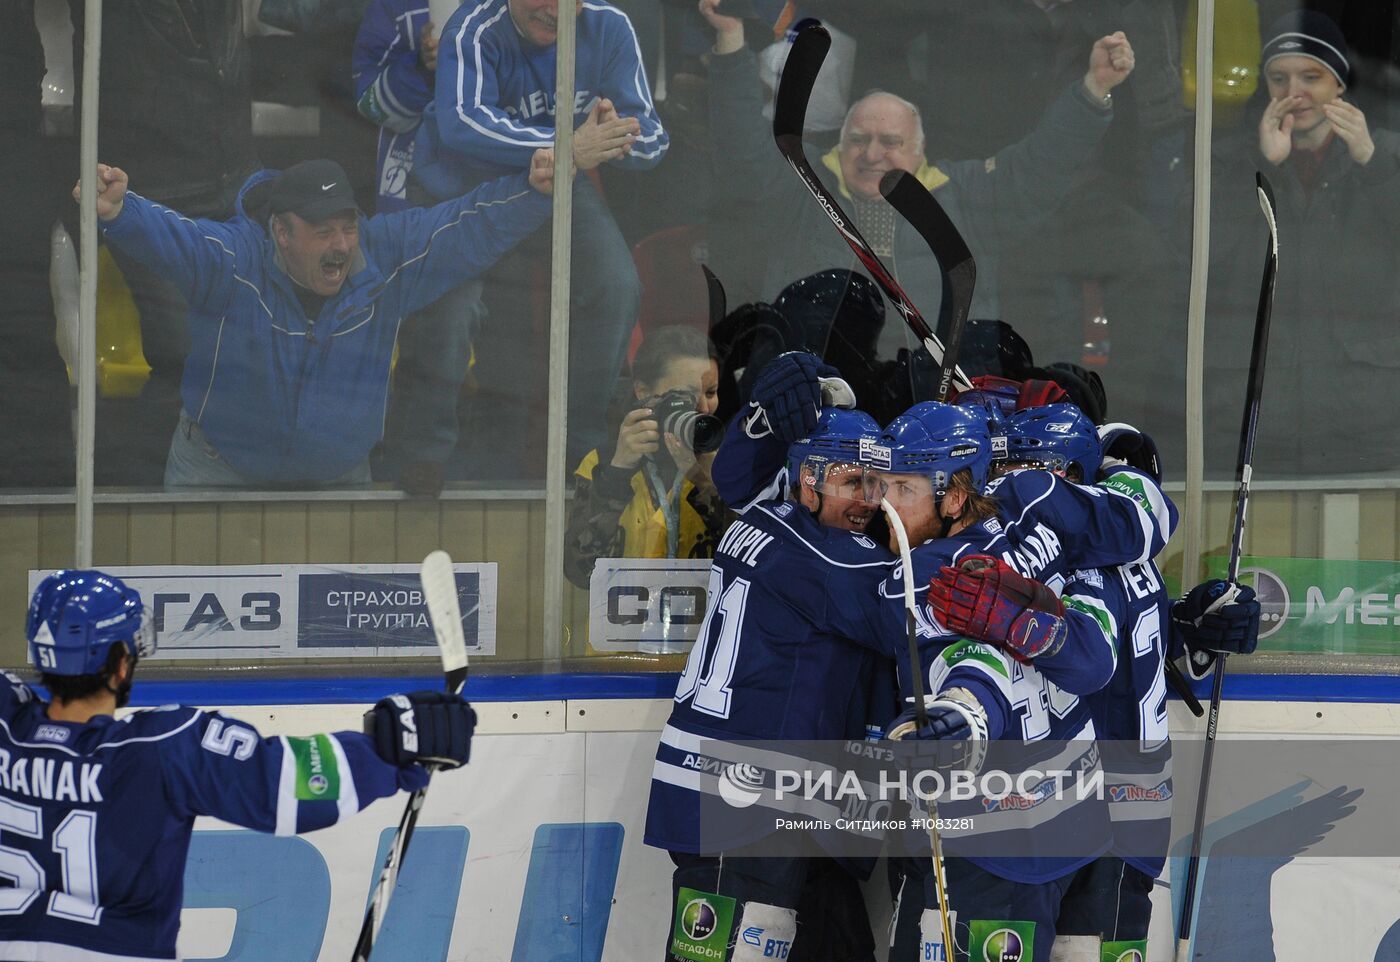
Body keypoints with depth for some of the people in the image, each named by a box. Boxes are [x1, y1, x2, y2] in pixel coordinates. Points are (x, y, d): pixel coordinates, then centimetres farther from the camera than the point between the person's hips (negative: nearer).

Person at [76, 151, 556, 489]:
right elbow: (164, 236, -38)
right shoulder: (233, 259, -21)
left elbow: (471, 228, -13)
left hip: (338, 475, 2)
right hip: (219, 469, -2)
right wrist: (116, 211, -60)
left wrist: (534, 191, -30)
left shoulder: (385, 258, -11)